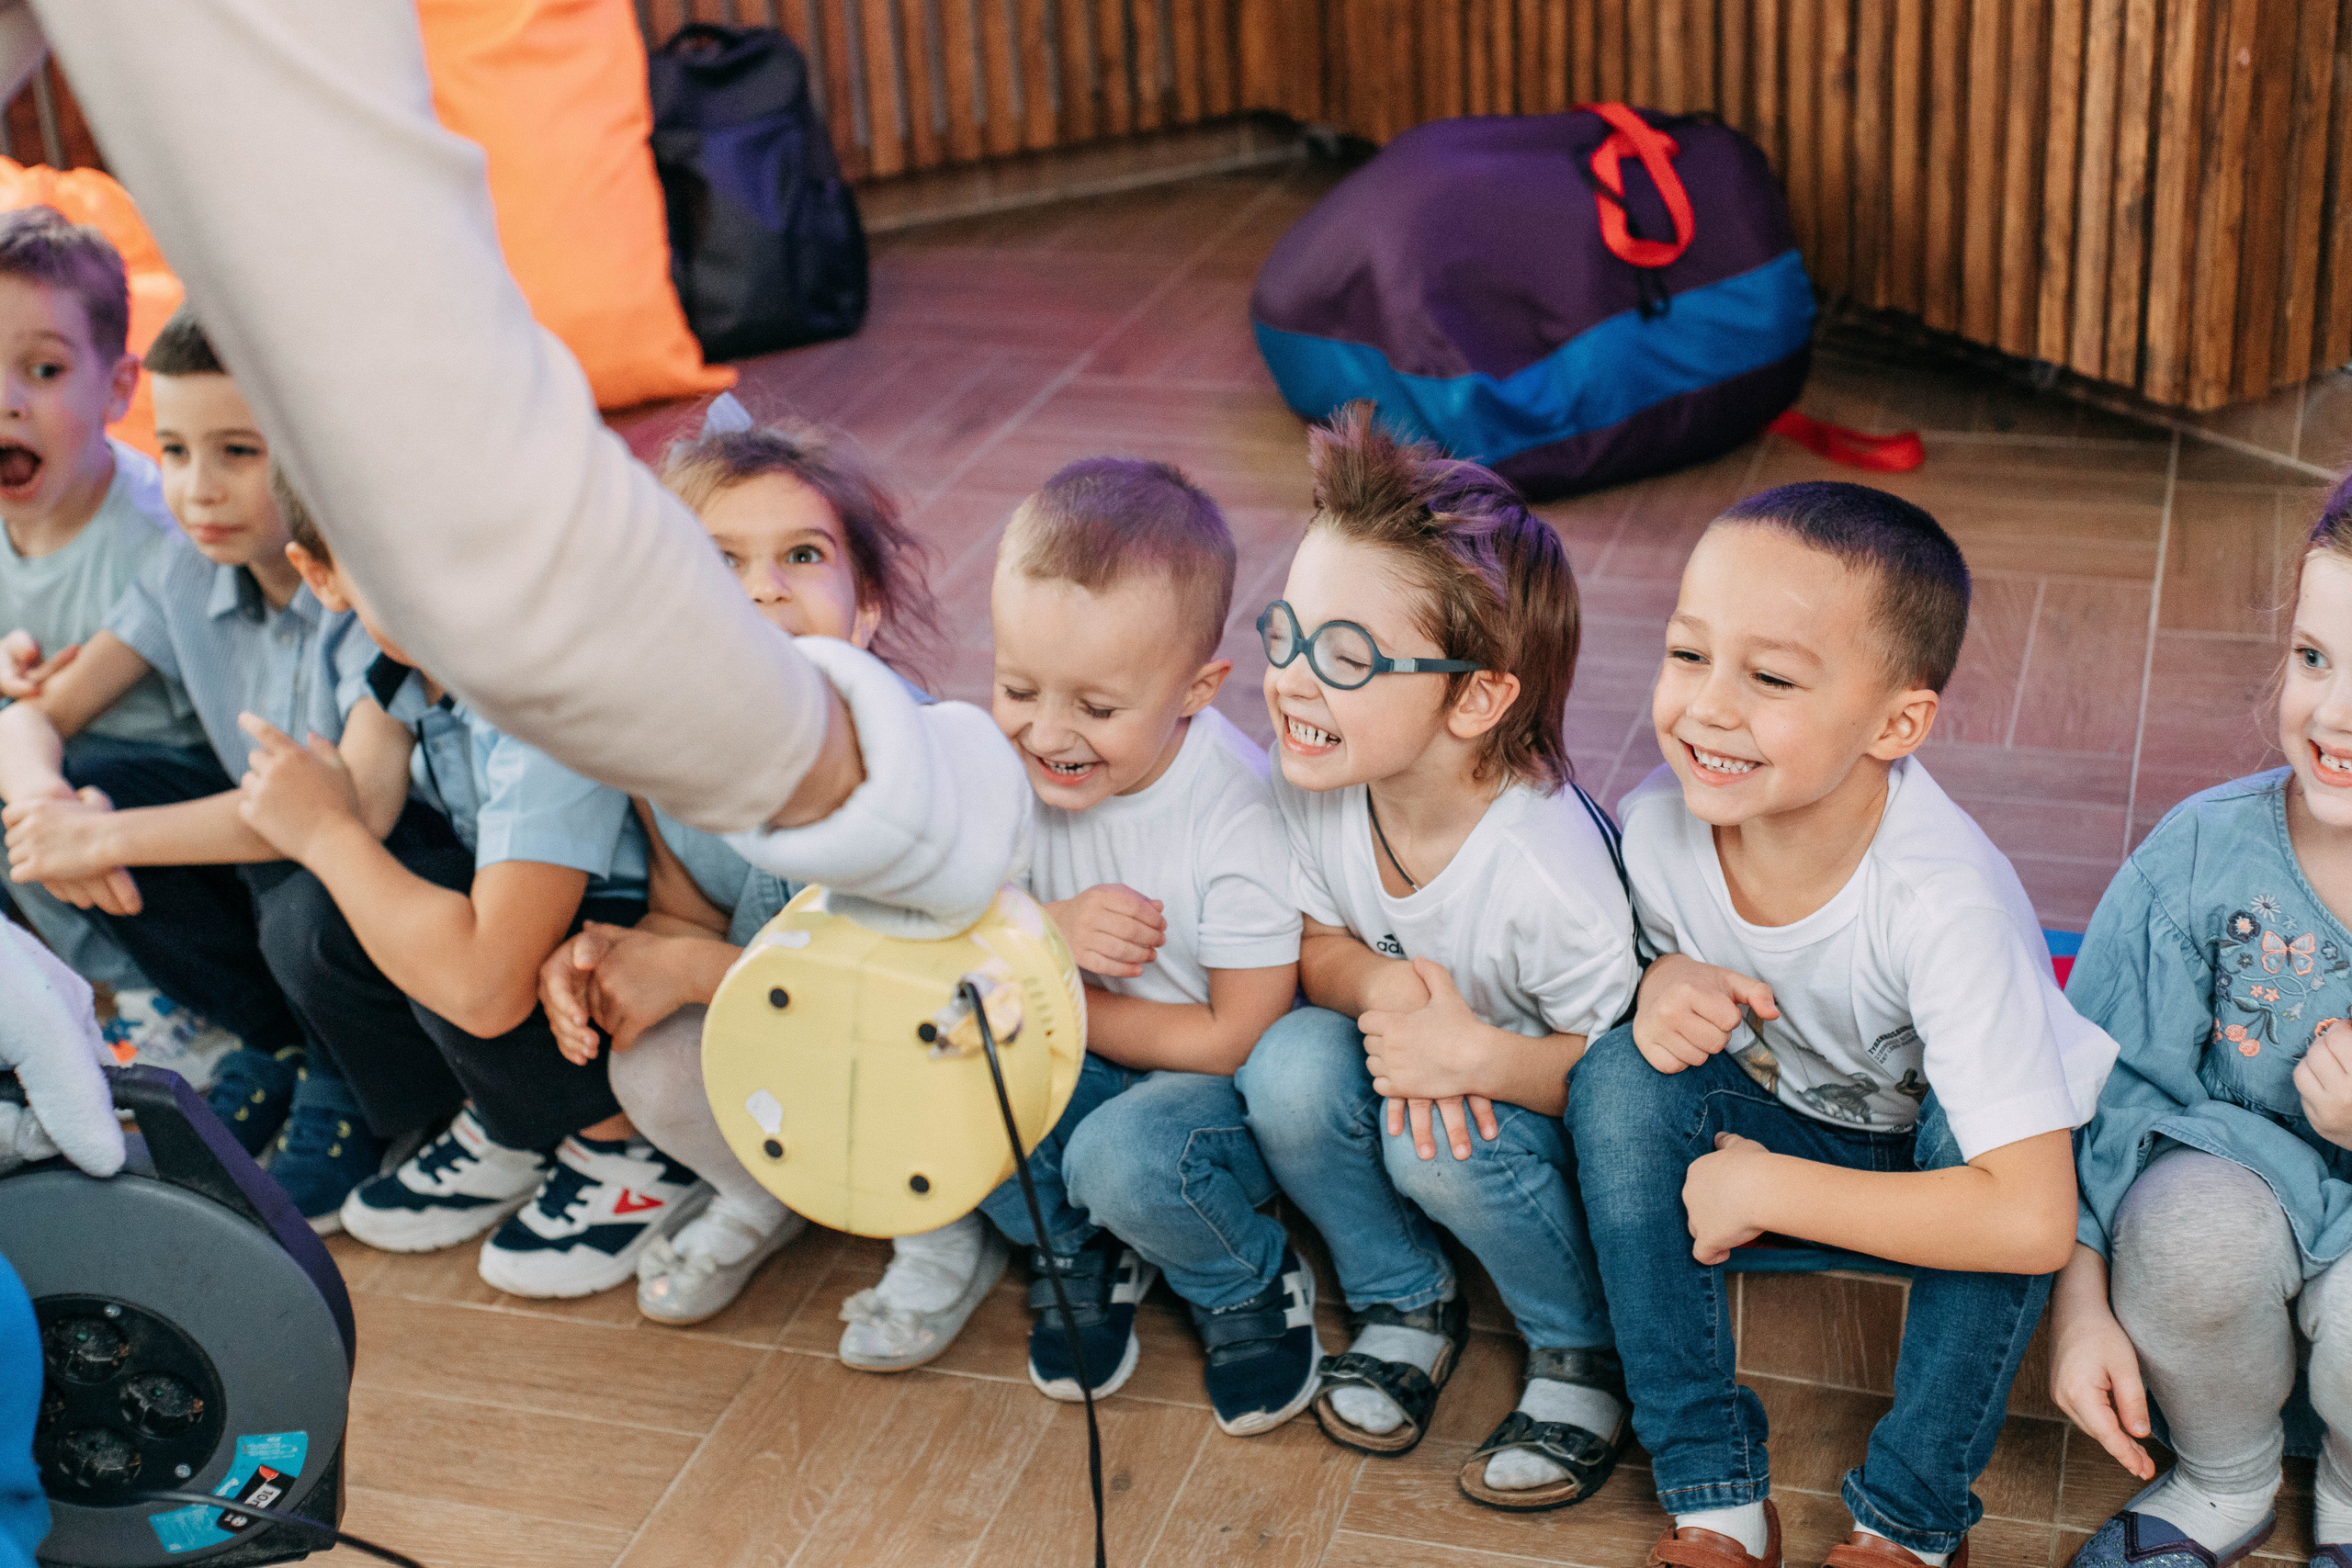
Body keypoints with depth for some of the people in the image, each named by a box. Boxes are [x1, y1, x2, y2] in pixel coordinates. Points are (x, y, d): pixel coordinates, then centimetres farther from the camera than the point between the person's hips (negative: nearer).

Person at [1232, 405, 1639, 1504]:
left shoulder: (1548, 870, -33)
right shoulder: (1308, 780, -18)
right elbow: (1314, 949, -2)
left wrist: (1474, 1054, -37)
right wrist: (1378, 987, -26)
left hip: (1527, 1097, -4)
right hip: (1402, 1050, 5)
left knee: (1446, 1144, -32)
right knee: (1291, 1063, -24)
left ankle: (1584, 1354, -2)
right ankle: (1404, 1305, 2)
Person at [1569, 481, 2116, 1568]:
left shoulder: (1946, 903, -36)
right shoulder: (1657, 824, -21)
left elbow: (2032, 1220, -40)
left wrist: (1763, 1190, -33)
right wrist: (1660, 981, -22)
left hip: (1946, 1158, -4)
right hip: (1782, 1117, 4)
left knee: (1972, 1133, -36)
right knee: (1620, 1075, -24)